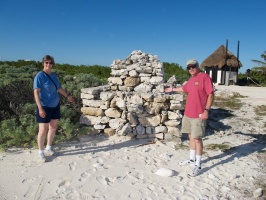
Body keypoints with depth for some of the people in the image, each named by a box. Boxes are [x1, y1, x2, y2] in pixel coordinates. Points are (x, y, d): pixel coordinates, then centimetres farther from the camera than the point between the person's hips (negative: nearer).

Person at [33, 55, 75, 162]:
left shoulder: (53, 75, 7)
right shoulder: (39, 76, -14)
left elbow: (59, 88, 22)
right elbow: (36, 92, -20)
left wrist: (68, 96, 30)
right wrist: (40, 108, -27)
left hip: (55, 105, 7)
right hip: (44, 106, -7)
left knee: (53, 127, 14)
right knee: (43, 130, -5)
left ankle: (48, 148, 30)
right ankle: (41, 152, 11)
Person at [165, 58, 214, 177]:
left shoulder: (205, 77, -10)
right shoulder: (191, 80, 14)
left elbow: (211, 95, -15)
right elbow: (184, 88, 36)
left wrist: (206, 110, -21)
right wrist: (172, 89, 49)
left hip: (198, 115, -8)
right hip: (188, 114, 8)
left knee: (197, 139, -4)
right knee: (191, 137, 15)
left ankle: (198, 165, 4)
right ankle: (192, 159, 28)